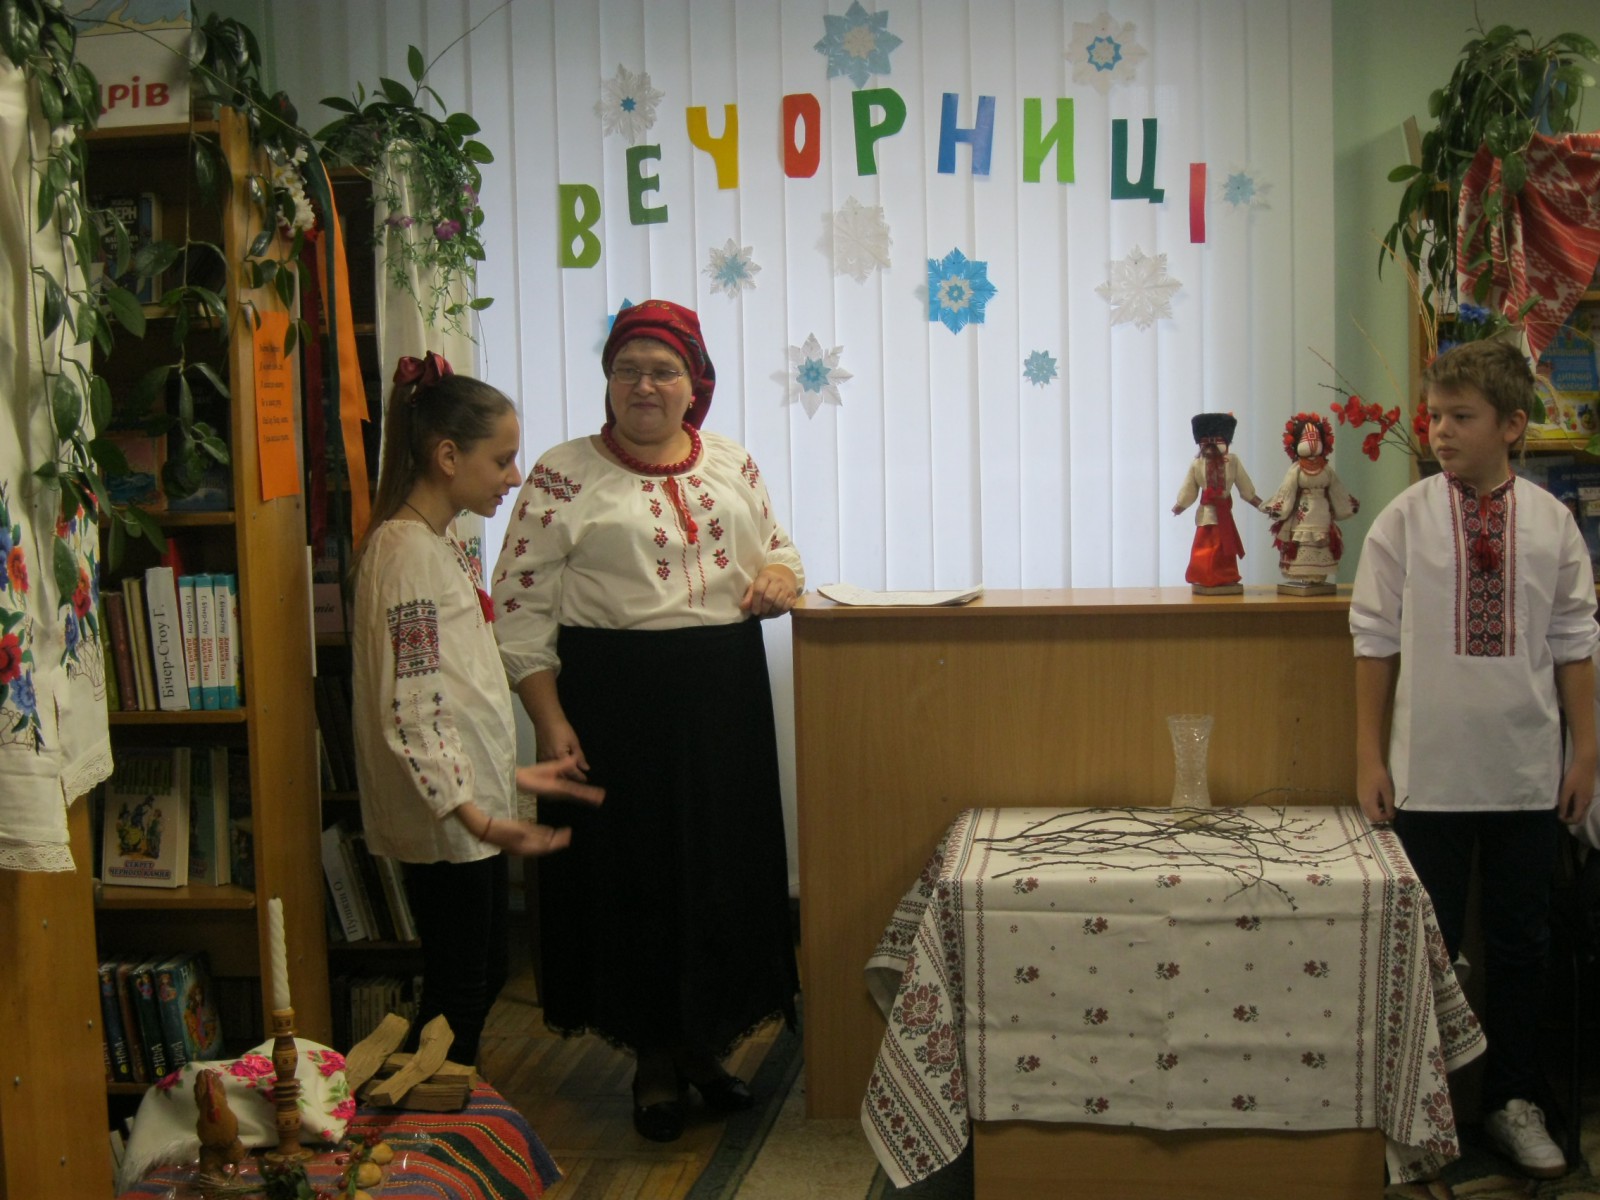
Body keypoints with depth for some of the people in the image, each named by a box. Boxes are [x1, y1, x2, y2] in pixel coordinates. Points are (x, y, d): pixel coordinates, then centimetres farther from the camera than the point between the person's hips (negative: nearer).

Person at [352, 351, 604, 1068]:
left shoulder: (439, 545, 14)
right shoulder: (406, 552, -17)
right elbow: (408, 712, -23)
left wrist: (515, 774, 19)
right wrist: (474, 815, -30)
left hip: (472, 803, 10)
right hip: (444, 819, -10)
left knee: (485, 970, 17)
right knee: (459, 990, -1)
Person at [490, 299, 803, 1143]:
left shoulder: (731, 463, 9)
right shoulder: (564, 476, -4)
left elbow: (778, 551, 21)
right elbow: (520, 609, -6)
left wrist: (781, 577, -4)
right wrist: (551, 720, -14)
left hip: (726, 694, 4)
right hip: (615, 701, -4)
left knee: (728, 868, 10)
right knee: (634, 873, 4)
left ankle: (707, 1045, 29)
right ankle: (654, 1059, 22)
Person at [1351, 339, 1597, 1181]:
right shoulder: (1405, 519, -5)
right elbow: (1375, 640, -2)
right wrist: (1368, 755, -2)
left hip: (1526, 773, 2)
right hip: (1429, 773, -1)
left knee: (1520, 943, 13)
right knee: (1428, 945, 8)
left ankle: (1513, 1102, 29)